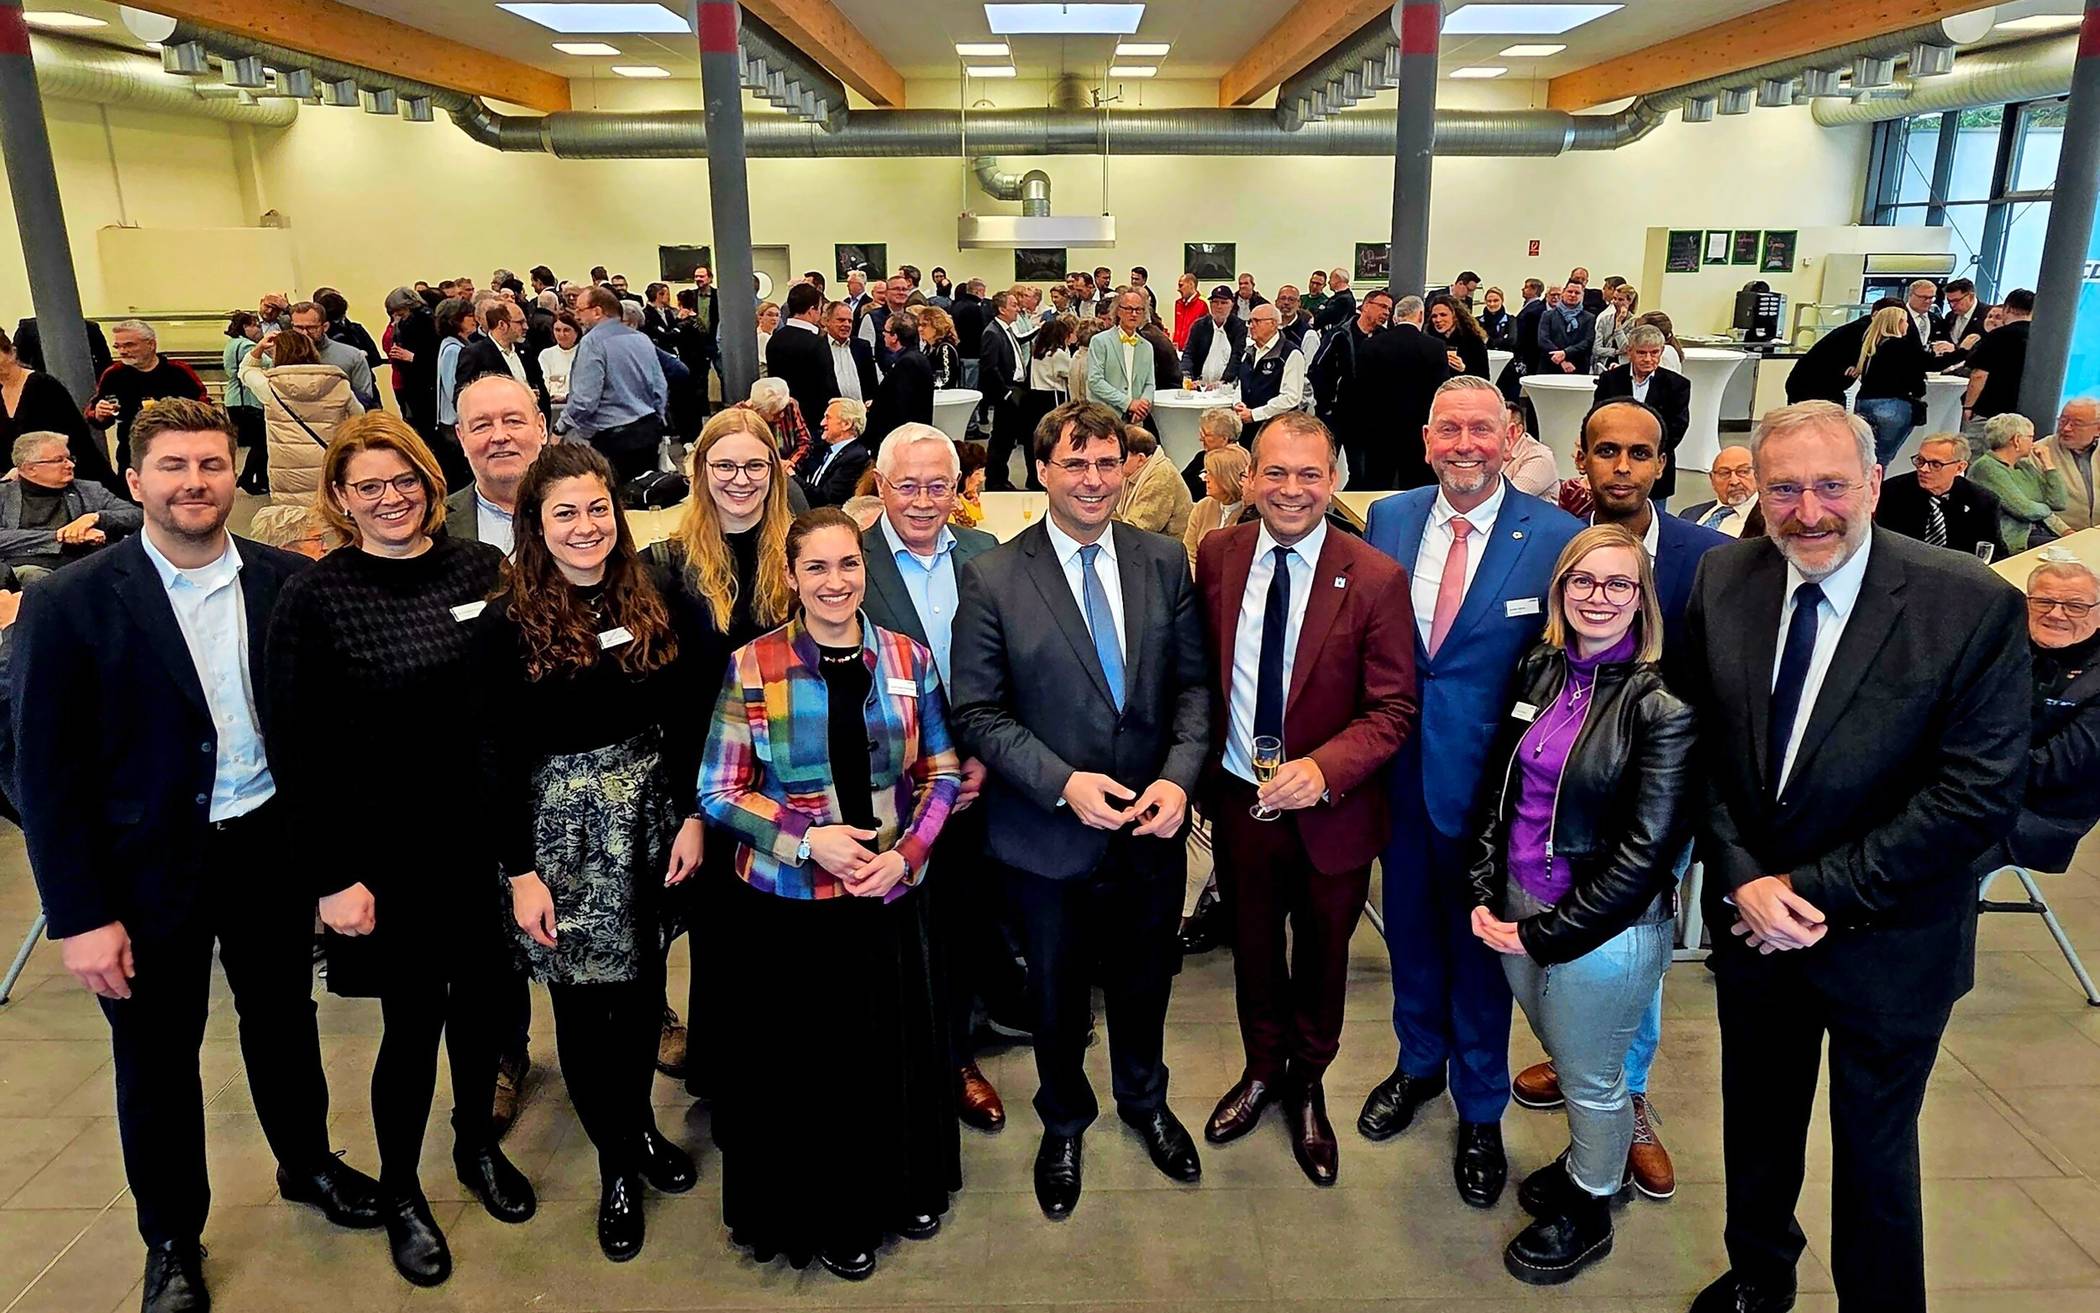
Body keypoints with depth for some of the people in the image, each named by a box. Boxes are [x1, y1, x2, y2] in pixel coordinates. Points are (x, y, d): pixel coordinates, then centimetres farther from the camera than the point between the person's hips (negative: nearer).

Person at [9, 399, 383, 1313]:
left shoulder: (287, 582, -5)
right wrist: (79, 915, -12)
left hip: (272, 847, 2)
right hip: (148, 868, -2)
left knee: (282, 1017, 21)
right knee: (157, 1058, 15)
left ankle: (307, 1163, 45)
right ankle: (171, 1239, 36)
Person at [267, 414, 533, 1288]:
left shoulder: (483, 568, -1)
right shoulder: (313, 600, -9)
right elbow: (298, 750, -9)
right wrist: (332, 877, -11)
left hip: (486, 835, 3)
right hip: (389, 846, -3)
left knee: (480, 994, 17)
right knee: (413, 1019, 8)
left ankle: (477, 1143, 43)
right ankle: (400, 1190, 32)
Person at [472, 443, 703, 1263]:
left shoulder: (651, 601, 1)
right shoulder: (509, 623, -9)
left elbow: (687, 719, 4)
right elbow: (496, 758, -9)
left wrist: (691, 815, -1)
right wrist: (520, 871, -10)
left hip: (650, 812, 4)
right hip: (562, 825, -3)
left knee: (643, 982, 15)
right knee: (583, 997, 8)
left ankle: (642, 1125, 37)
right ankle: (616, 1164, 26)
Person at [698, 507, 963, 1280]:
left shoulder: (908, 659, -1)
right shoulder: (752, 667, -8)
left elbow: (943, 773, 4)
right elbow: (718, 792, -6)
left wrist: (904, 854, -11)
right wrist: (808, 840, -18)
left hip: (888, 895, 2)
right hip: (787, 902, -2)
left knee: (891, 1051, 15)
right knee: (805, 1060, 10)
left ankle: (903, 1188, 40)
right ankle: (827, 1216, 33)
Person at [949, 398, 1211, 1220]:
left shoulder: (1165, 563, -2)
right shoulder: (992, 579, -12)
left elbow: (1193, 685, 0)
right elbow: (976, 712, -11)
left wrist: (1178, 778, -15)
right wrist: (1064, 783, -22)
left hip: (1153, 826, 3)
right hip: (1050, 836, -2)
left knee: (1144, 983, 24)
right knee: (1057, 996, 19)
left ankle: (1144, 1101, 53)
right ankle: (1063, 1122, 47)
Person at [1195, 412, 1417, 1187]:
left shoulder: (1376, 579, -17)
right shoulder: (1217, 556, -6)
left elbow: (1393, 709, -15)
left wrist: (1322, 769, -30)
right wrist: (1199, 775, 0)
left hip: (1330, 810, -2)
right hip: (1238, 798, 3)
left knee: (1321, 956, 20)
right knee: (1253, 948, 23)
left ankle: (1308, 1086, 47)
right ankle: (1262, 1070, 50)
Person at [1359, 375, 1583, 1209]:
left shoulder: (1557, 538, -12)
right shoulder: (1389, 519, -1)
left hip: (1489, 774, -3)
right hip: (1399, 766, 3)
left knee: (1480, 939, 12)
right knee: (1409, 921, 20)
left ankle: (1480, 1109, 34)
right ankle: (1419, 1062, 45)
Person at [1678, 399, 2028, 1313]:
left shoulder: (1976, 605, -18)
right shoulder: (1722, 582, -7)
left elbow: (1979, 794, -19)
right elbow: (1697, 747, -2)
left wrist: (1819, 891, -18)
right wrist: (1741, 878, -13)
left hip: (1887, 939, -3)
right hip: (1750, 918, 4)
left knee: (1874, 1146, 15)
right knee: (1757, 1119, 23)